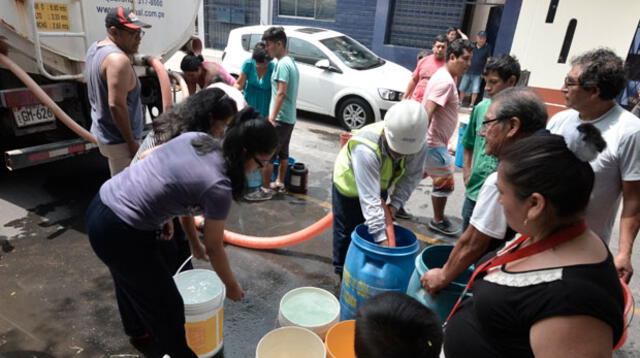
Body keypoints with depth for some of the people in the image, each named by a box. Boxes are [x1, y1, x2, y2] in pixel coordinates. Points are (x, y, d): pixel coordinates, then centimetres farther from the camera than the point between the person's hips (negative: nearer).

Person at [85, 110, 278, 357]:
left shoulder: (195, 137, -1)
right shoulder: (219, 188, -22)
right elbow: (213, 248, -9)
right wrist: (231, 285, 8)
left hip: (100, 208, 9)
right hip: (118, 234, -9)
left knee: (131, 278, 34)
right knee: (167, 305, 11)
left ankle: (137, 328, 61)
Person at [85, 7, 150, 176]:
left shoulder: (95, 49, 9)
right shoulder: (118, 59, -23)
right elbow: (116, 105, -27)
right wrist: (132, 142, -20)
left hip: (104, 133, 10)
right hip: (119, 140, -10)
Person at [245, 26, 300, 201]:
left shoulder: (282, 64, -16)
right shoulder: (291, 62, 15)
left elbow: (281, 93, -24)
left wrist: (272, 118, -26)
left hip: (280, 118, -10)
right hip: (289, 118, 10)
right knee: (283, 153, 17)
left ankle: (265, 190, 3)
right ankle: (279, 183, 28)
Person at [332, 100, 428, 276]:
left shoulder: (419, 144, -29)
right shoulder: (366, 148, -46)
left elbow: (412, 176, -12)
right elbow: (369, 198, -44)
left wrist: (396, 203, -23)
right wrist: (381, 238, -42)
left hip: (380, 184, 5)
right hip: (350, 184, -4)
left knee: (373, 226, 16)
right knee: (346, 231, 7)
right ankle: (343, 272, 28)